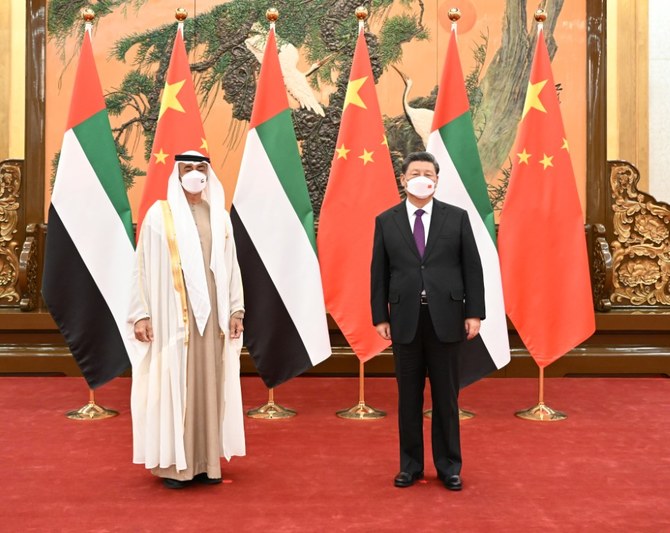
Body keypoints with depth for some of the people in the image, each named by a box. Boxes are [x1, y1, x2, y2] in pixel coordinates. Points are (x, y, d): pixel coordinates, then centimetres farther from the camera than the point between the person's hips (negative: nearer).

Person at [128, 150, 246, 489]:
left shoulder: (219, 216, 10)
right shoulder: (160, 214, -1)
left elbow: (230, 267, 10)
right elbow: (144, 267, -3)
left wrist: (236, 310, 4)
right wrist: (141, 314, -9)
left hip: (212, 314, 4)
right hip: (172, 314, -3)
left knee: (210, 384, 7)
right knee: (174, 384, -1)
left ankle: (206, 461, 17)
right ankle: (174, 464, 9)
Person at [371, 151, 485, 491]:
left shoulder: (457, 217, 4)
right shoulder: (386, 221, 5)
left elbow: (472, 268, 2)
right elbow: (379, 274, 4)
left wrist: (474, 313, -4)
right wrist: (380, 317, 0)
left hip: (445, 318, 0)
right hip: (405, 320, 1)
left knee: (446, 396, 8)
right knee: (409, 397, 9)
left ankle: (448, 467, 21)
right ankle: (410, 465, 22)